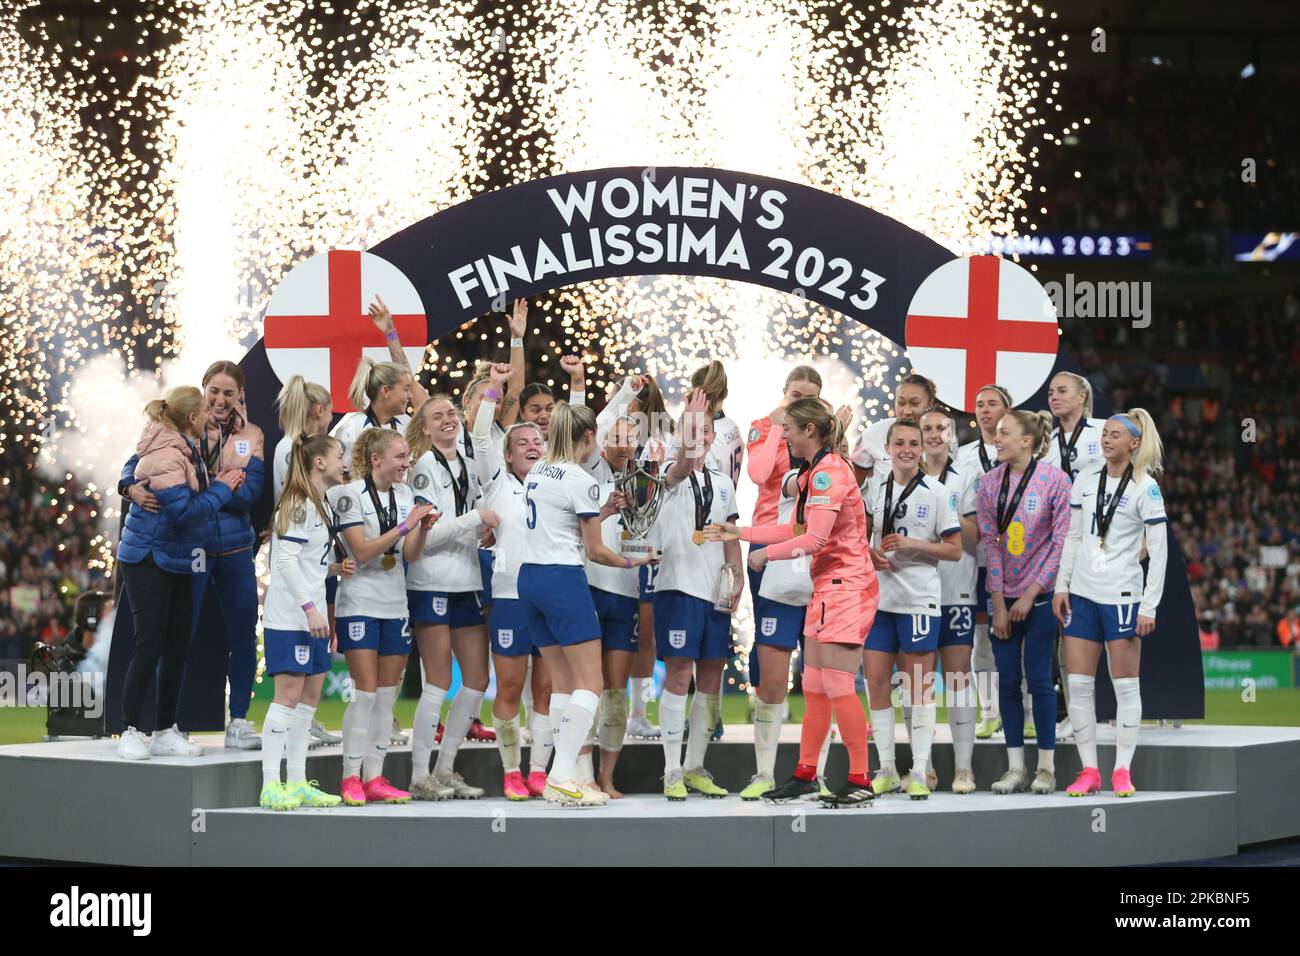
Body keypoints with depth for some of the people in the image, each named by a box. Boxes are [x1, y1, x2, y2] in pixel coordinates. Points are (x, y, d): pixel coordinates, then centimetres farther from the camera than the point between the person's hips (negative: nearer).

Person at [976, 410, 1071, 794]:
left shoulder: (1055, 480, -8)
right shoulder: (990, 483, 4)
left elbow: (1061, 542, -8)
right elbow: (990, 542, 2)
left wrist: (1030, 594, -10)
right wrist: (998, 603, -3)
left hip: (1040, 595, -4)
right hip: (1004, 597, 4)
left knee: (1039, 677, -4)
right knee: (1007, 680, 3)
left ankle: (1046, 767, 5)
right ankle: (1015, 767, 9)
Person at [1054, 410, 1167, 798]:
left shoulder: (1145, 488, -6)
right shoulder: (1085, 481, 8)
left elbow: (1159, 551, -7)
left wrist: (1149, 606, -10)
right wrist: (1061, 586, 8)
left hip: (1121, 597, -5)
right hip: (1082, 594, 5)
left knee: (1125, 684, 0)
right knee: (1078, 683, 2)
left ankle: (1122, 771, 7)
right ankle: (1089, 771, 8)